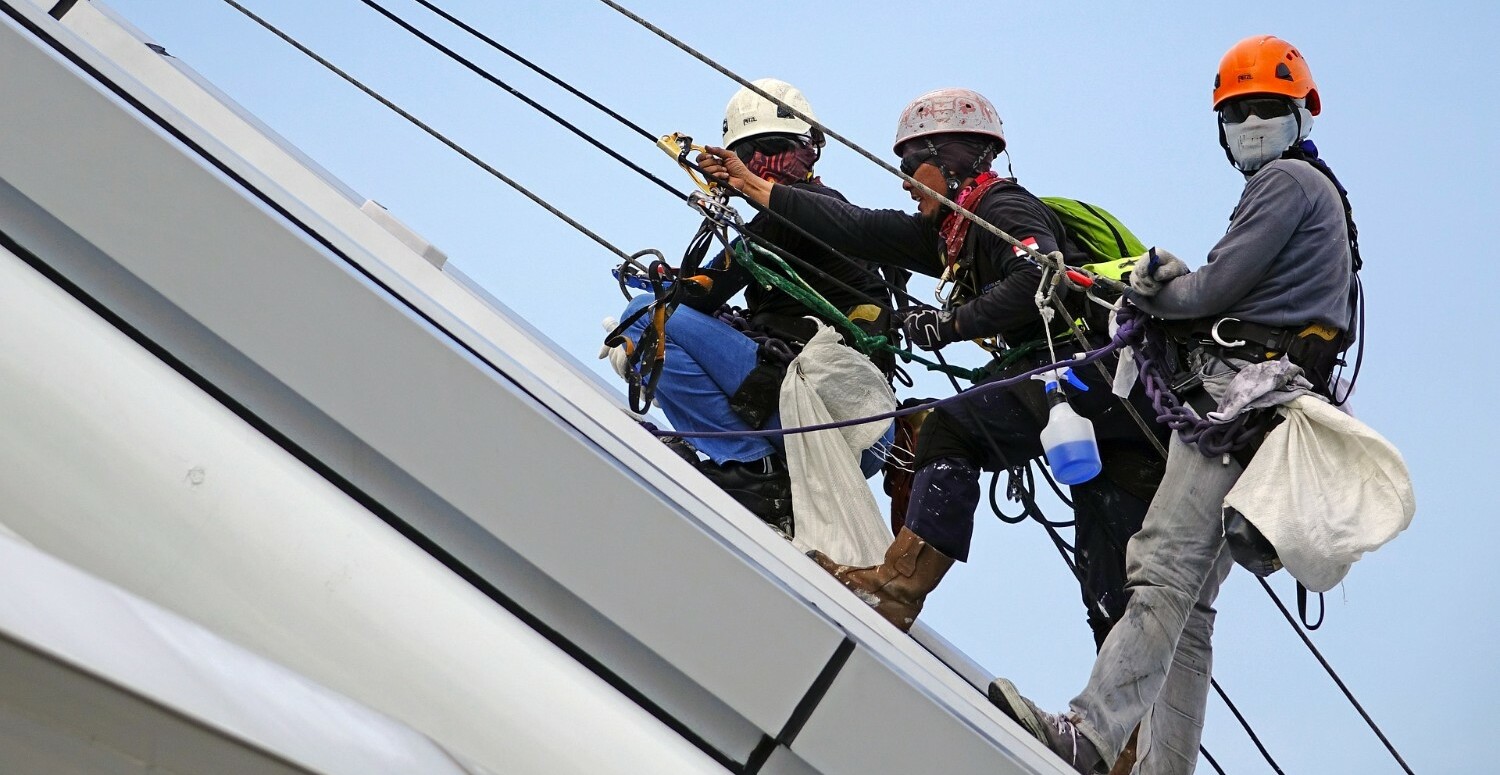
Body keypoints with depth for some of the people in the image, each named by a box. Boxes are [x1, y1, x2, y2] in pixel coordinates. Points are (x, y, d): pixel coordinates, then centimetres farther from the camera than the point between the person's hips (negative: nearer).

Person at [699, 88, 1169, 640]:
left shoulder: (1002, 208, -5)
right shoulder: (953, 233, 21)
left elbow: (1042, 278, -23)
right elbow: (860, 230, 22)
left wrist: (953, 322, -17)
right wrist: (753, 187, 25)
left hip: (1093, 363, -10)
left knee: (951, 432, -13)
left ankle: (898, 588, -18)